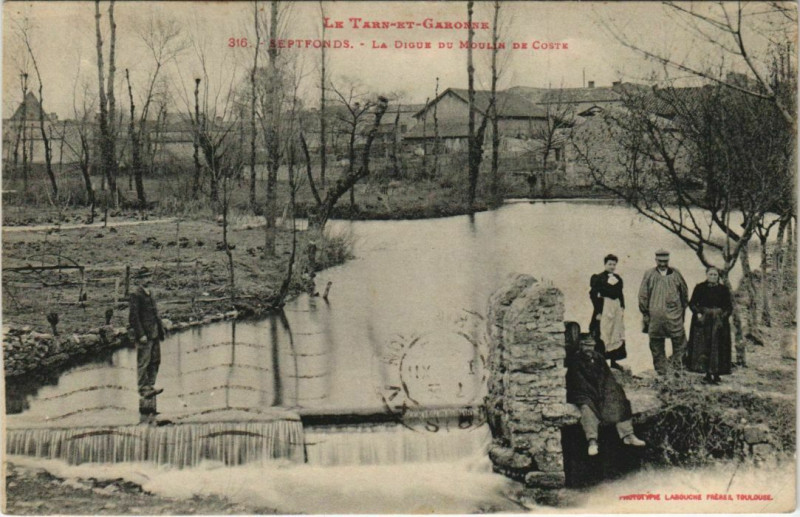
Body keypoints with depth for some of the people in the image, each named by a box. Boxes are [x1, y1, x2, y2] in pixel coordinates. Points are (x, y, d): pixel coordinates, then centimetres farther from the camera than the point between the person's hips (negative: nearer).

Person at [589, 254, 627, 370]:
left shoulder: (618, 279, 12)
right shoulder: (598, 278, -7)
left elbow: (620, 294, 18)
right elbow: (593, 295, -10)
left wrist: (622, 307, 8)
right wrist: (598, 311, -14)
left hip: (616, 308, 7)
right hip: (604, 308, -7)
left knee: (616, 334, 8)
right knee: (602, 335, -7)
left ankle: (614, 361, 16)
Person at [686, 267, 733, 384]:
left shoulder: (724, 289, 6)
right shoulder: (700, 288, 3)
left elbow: (729, 306, 6)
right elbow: (692, 303, 2)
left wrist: (723, 315, -11)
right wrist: (698, 313, -14)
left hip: (719, 323, 1)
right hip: (702, 322, -1)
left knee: (718, 348, -1)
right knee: (703, 347, -3)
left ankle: (716, 374, 5)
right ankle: (708, 374, 2)